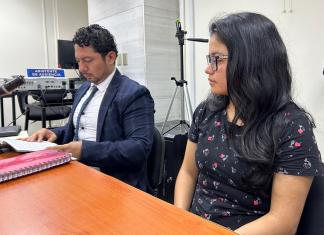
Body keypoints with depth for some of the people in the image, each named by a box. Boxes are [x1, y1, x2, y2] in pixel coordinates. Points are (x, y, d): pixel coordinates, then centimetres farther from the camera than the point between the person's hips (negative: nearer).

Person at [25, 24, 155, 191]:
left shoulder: (134, 94, -13)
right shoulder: (83, 89, 13)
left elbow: (140, 147, -22)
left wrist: (86, 150, -27)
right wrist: (55, 134, 0)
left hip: (115, 183, -7)